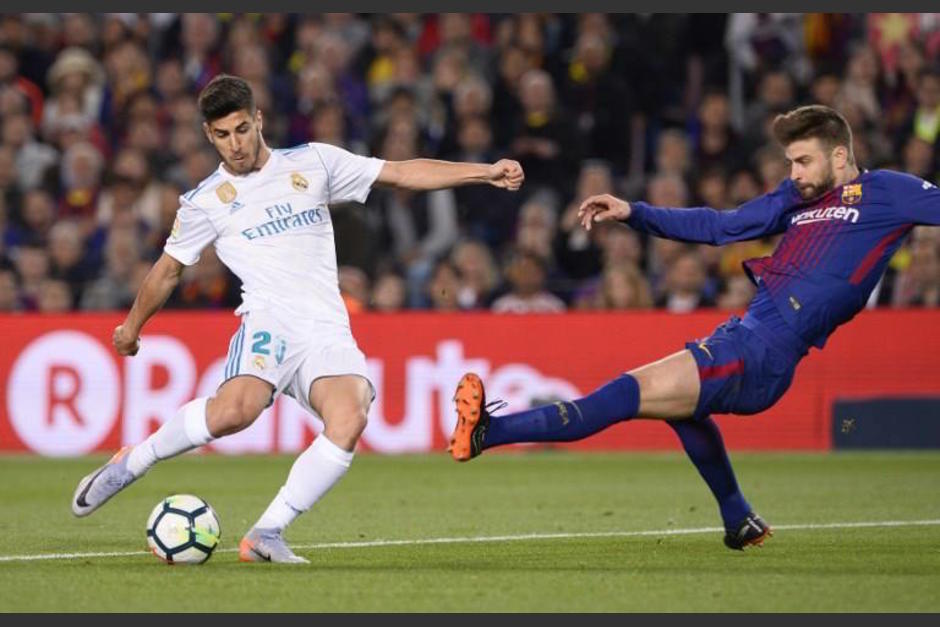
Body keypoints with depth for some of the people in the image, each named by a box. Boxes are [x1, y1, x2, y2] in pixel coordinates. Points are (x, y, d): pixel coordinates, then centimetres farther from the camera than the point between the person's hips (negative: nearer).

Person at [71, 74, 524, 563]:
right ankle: (131, 463, -10)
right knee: (236, 409, -34)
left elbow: (401, 173, 14)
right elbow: (168, 269, 24)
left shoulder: (313, 163, 13)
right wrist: (132, 326, 34)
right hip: (272, 321, -2)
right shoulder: (204, 201, 10)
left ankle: (267, 535, -19)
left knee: (349, 419, -28)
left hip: (329, 331, 2)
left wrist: (485, 172, 7)